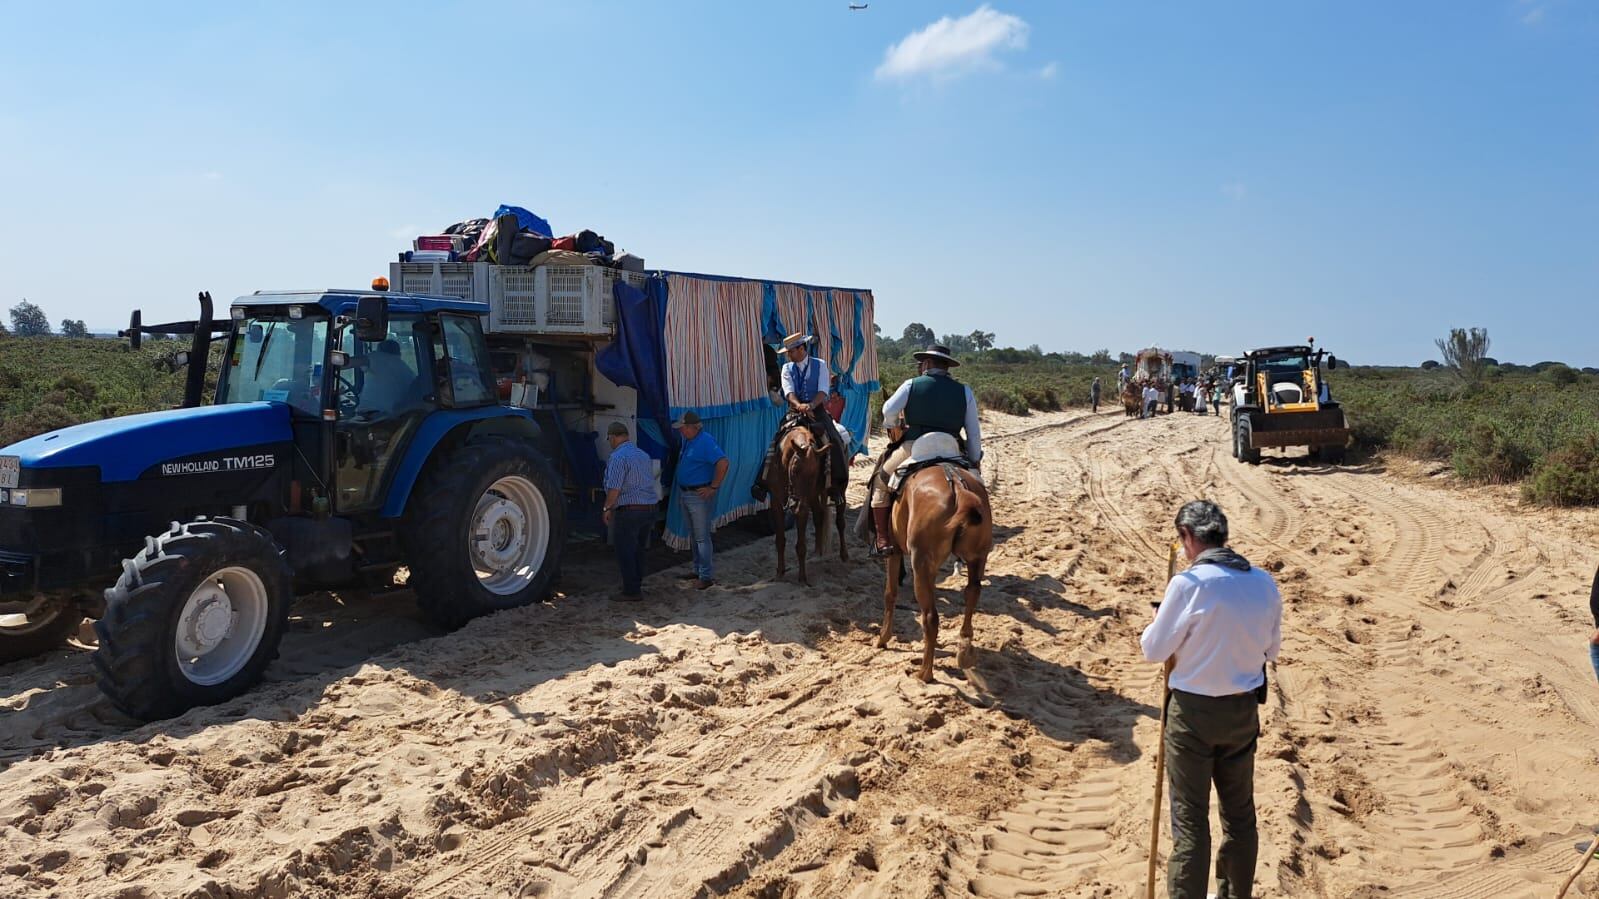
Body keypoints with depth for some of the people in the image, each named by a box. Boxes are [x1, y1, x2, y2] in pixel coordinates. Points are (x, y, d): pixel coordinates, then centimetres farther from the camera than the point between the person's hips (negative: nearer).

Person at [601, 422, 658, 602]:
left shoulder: (618, 457, -13)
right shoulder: (643, 455, 13)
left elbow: (614, 488, -19)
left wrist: (607, 508, -7)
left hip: (628, 511, -8)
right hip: (649, 508, 8)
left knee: (625, 552, 2)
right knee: (638, 550, 19)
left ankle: (631, 591, 4)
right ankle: (637, 585, 28)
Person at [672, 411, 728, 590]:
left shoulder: (706, 441, -19)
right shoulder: (687, 441, 9)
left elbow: (723, 463, -29)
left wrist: (713, 488, -23)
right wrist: (681, 489, 15)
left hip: (699, 496, -9)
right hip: (685, 494, 9)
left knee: (702, 537, -5)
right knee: (693, 536, 18)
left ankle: (707, 576, 2)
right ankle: (698, 569, 30)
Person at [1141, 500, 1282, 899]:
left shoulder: (1189, 583, -20)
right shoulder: (1264, 583, -4)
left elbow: (1153, 650, -11)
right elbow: (1271, 649, 9)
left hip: (1194, 712, -5)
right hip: (1244, 708, 5)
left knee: (1190, 820, 5)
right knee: (1240, 813, 20)